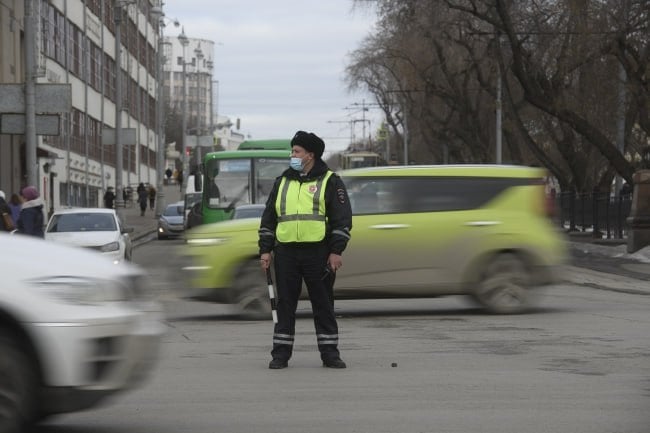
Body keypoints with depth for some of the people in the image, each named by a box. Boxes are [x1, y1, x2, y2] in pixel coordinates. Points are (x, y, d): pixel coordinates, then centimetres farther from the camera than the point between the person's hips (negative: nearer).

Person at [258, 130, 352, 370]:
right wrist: (265, 249, 8)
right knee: (285, 305, 4)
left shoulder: (329, 182, 2)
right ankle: (281, 354, 9)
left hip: (318, 253, -3)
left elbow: (342, 218, -2)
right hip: (286, 253, 3)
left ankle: (329, 353, 8)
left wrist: (336, 251, -9)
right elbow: (268, 218, 16)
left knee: (323, 304, 2)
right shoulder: (282, 182, 14)